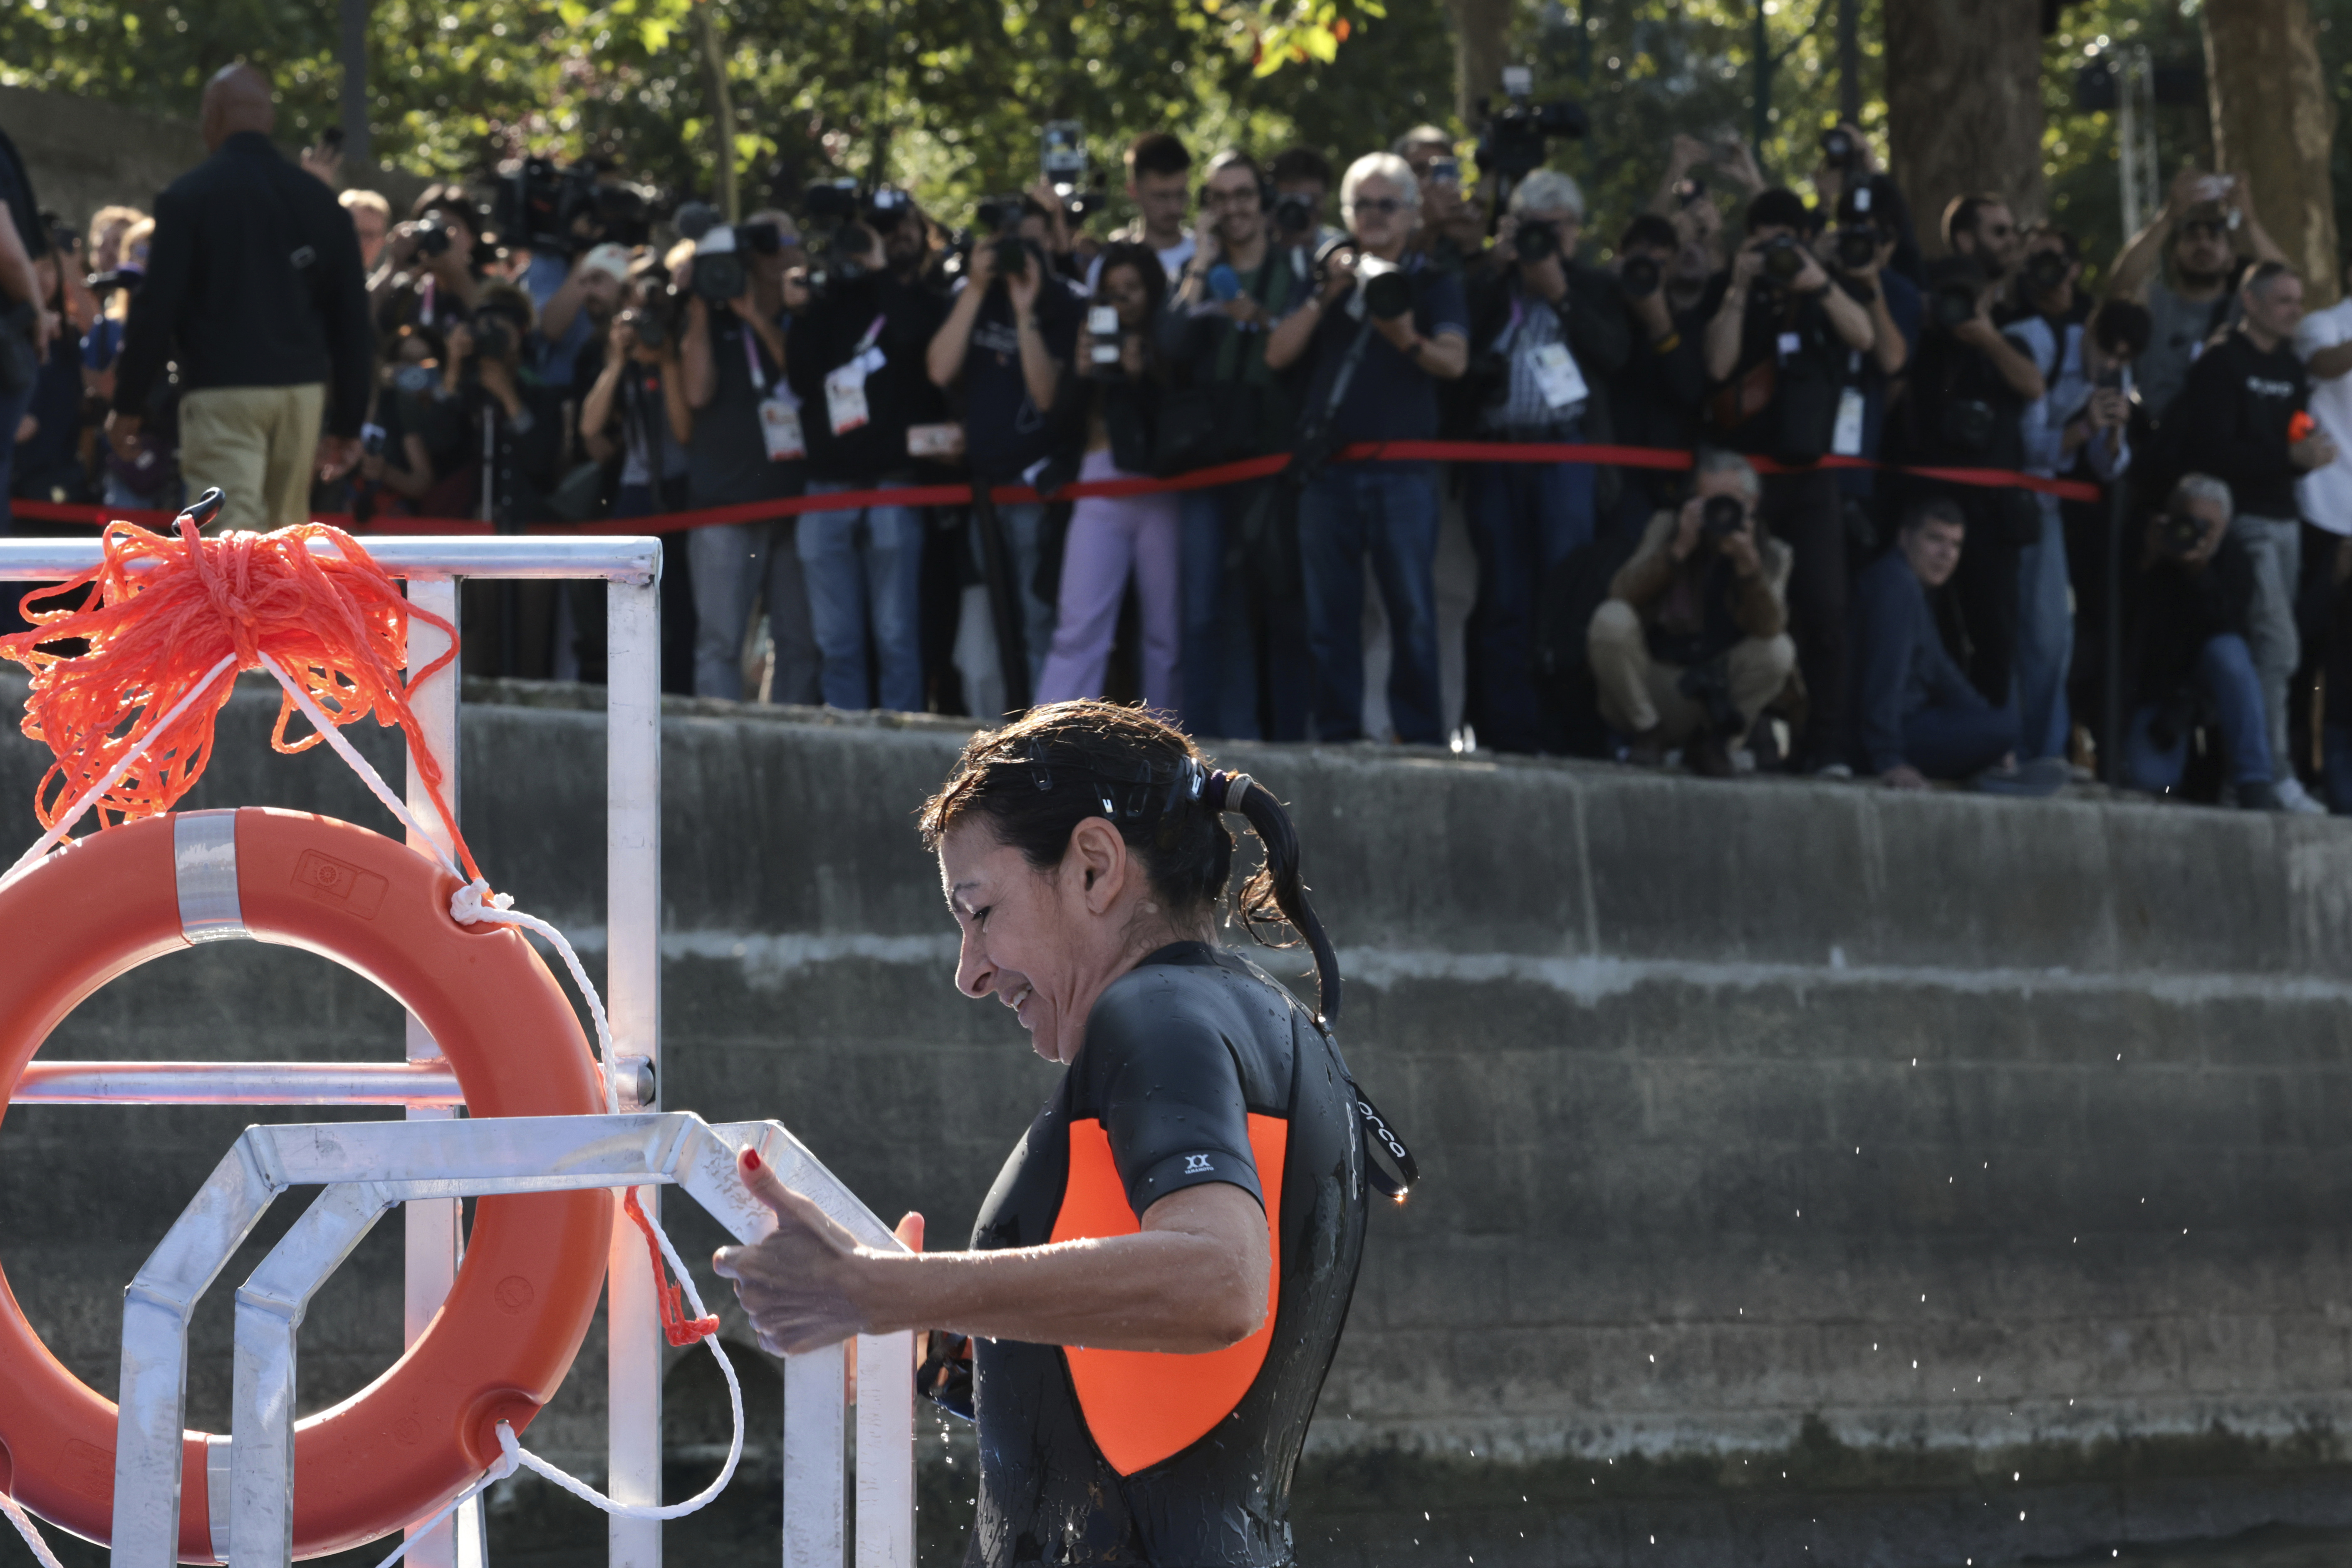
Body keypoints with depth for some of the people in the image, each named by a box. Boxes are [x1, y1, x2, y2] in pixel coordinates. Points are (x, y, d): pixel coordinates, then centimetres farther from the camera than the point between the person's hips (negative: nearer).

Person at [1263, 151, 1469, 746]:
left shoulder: (1432, 283, 8)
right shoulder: (1331, 278, 18)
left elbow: (1455, 361, -8)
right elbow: (1278, 353, 7)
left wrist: (1409, 341, -29)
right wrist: (1325, 298, -5)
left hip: (1401, 468, -3)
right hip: (1328, 467, 3)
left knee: (1412, 610, -7)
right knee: (1330, 613, 3)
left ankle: (1421, 736, -5)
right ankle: (1336, 735, 7)